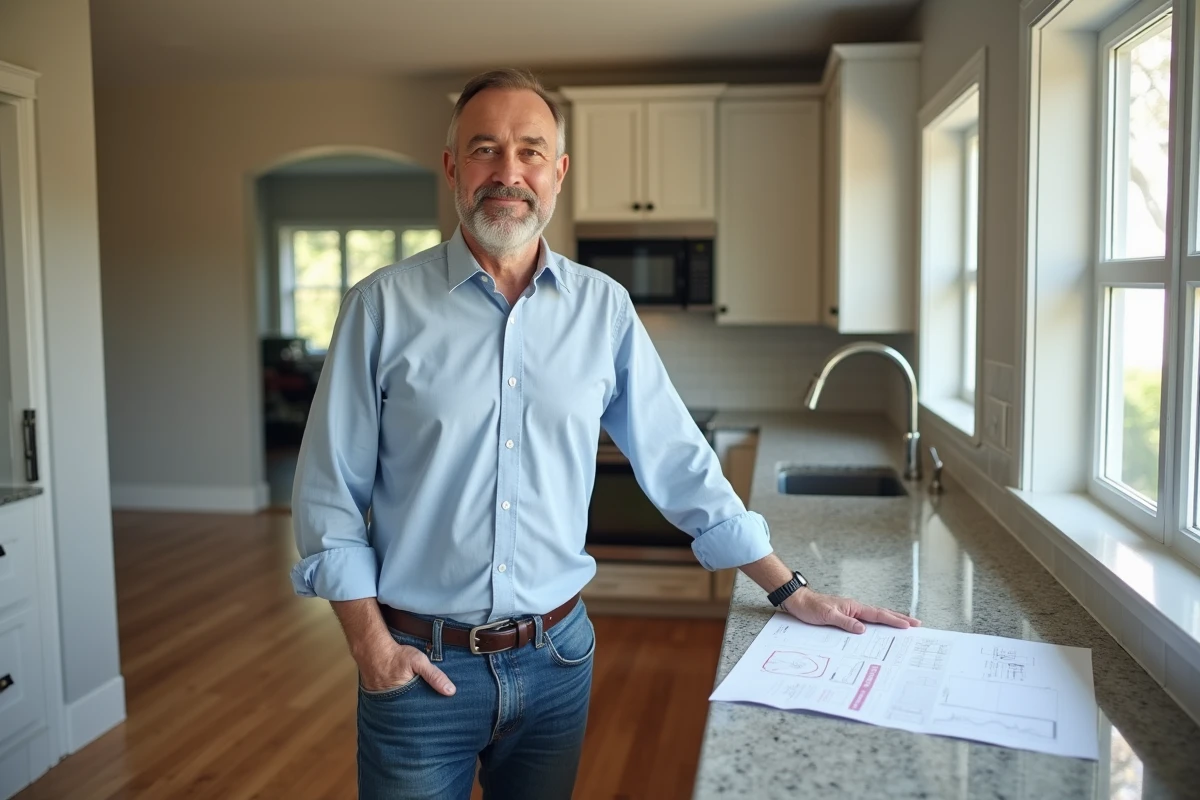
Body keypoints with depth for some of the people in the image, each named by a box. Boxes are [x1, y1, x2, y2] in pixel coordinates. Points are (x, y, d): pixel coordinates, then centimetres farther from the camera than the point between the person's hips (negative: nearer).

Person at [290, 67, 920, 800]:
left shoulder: (603, 308, -1)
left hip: (557, 655, 2)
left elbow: (679, 464, 2)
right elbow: (330, 492, -4)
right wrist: (370, 643, -10)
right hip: (420, 663, -2)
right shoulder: (383, 306, -7)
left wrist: (790, 590, 1)